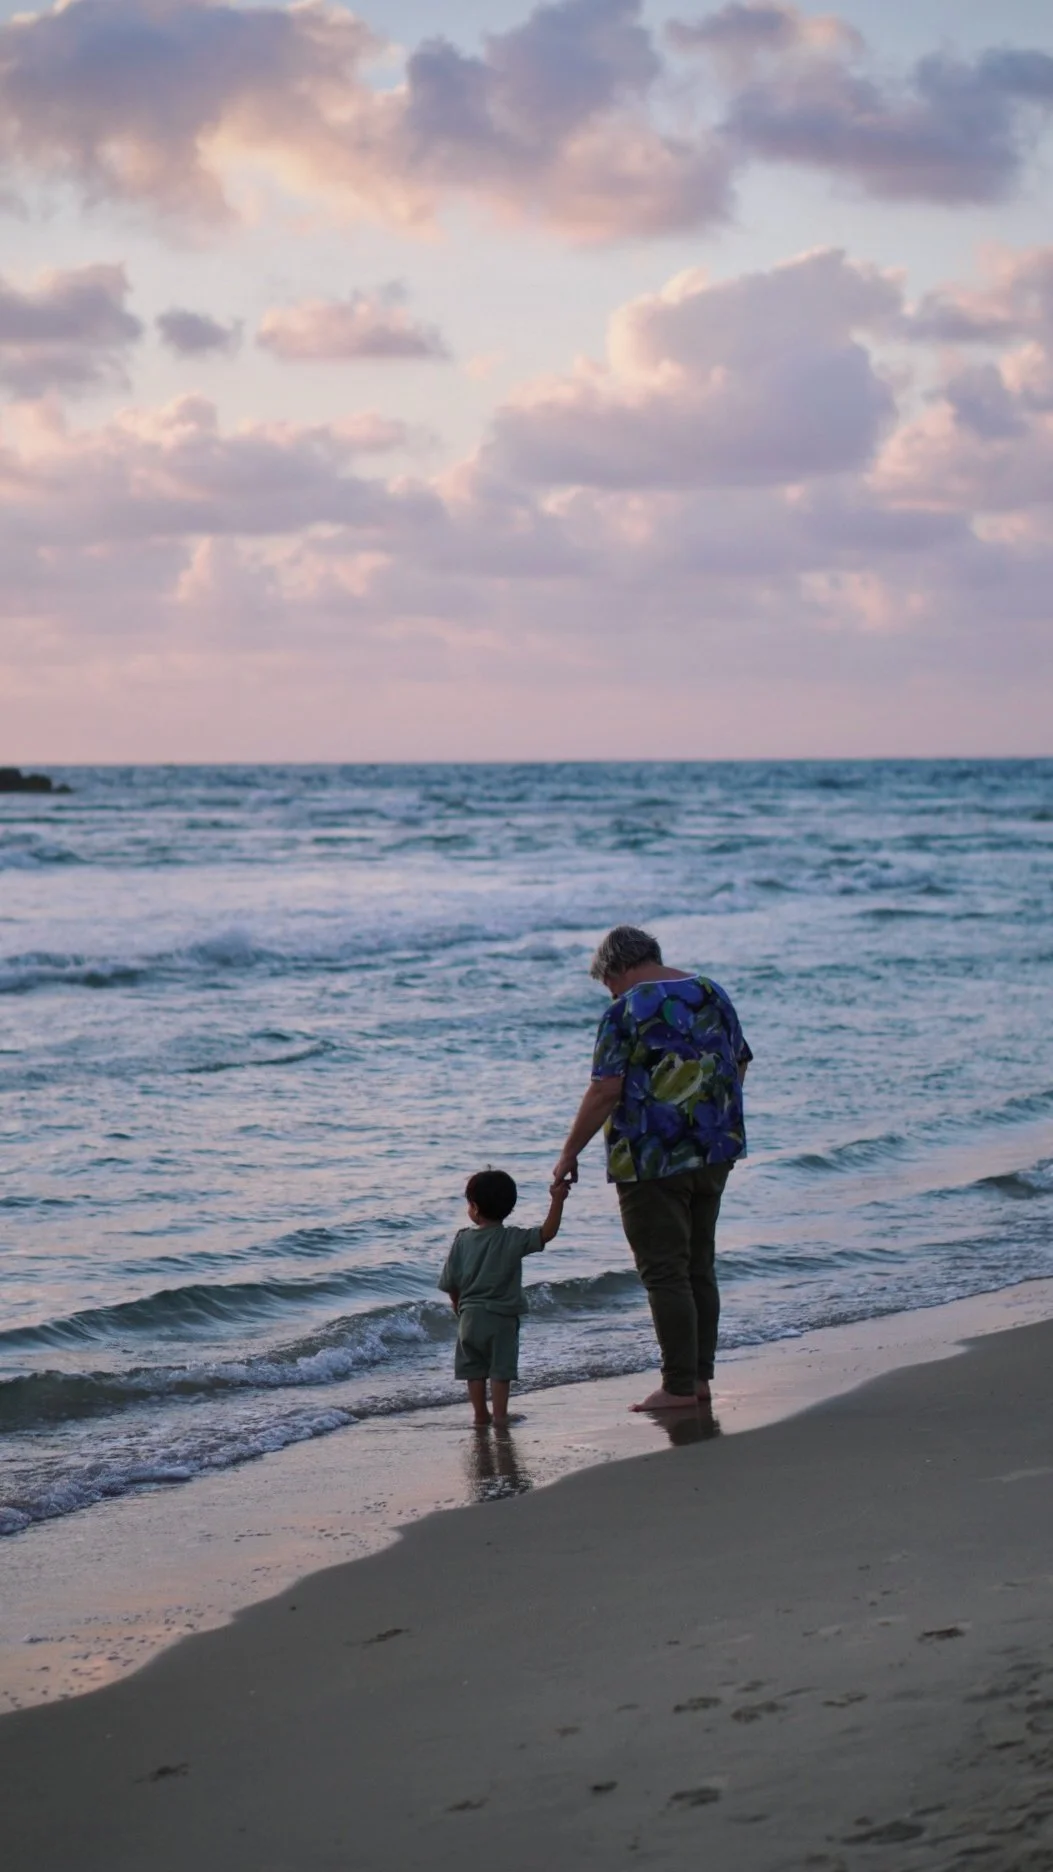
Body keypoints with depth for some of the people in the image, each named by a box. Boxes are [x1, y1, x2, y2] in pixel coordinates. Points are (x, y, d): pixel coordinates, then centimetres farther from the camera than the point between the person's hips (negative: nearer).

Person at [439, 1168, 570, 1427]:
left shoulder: (462, 1240, -2)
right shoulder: (513, 1240, -10)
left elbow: (450, 1283, 3)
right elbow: (547, 1233, -18)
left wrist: (458, 1306, 20)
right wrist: (557, 1200, -19)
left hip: (470, 1316, 2)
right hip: (501, 1318, -2)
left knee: (474, 1369, 12)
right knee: (500, 1368, 4)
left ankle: (480, 1414, 15)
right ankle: (500, 1415, 0)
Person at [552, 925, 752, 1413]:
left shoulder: (626, 1011, -13)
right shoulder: (712, 994, 8)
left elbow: (605, 1091, -18)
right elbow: (739, 1066, 17)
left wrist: (570, 1152, -10)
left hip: (653, 1159, -7)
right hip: (715, 1153, 7)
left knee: (664, 1273, -3)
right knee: (700, 1267, 15)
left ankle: (679, 1387, -3)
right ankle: (700, 1378, 17)